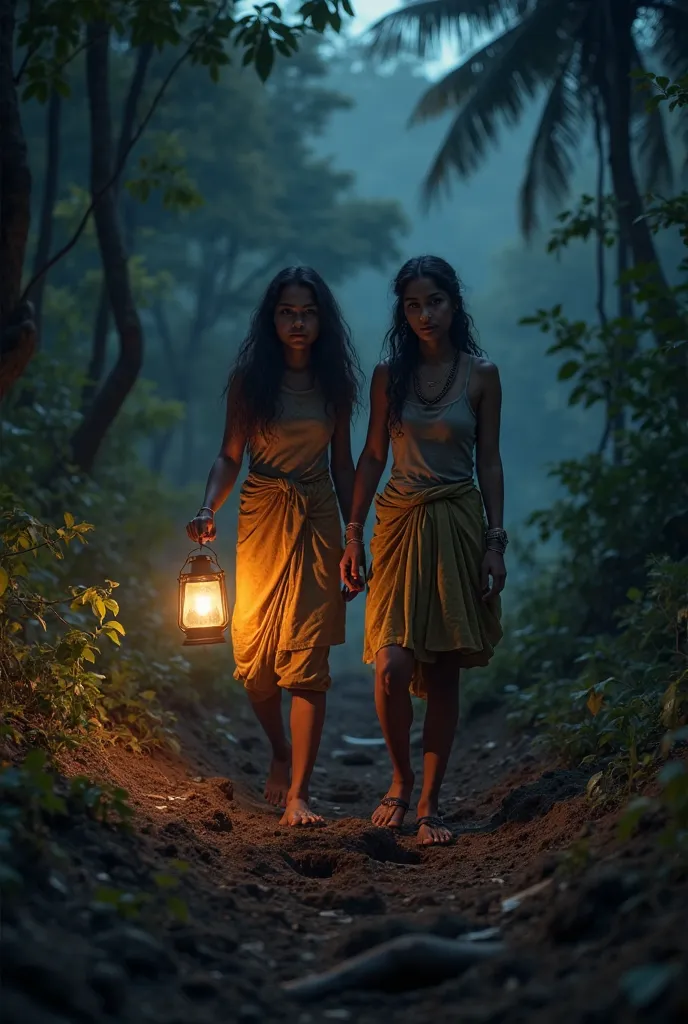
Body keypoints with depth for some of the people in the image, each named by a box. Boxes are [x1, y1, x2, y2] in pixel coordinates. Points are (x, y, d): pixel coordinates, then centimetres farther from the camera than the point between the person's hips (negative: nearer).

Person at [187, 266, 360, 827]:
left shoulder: (335, 382, 3)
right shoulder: (249, 377, -1)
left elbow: (342, 463, 9)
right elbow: (230, 455, 1)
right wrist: (208, 509, -17)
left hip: (318, 519, 0)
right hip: (261, 516, 0)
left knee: (307, 659, -7)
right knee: (254, 656, 3)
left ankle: (297, 792, -4)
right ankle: (282, 754, 31)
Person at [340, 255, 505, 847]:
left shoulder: (481, 375, 2)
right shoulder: (389, 374, 6)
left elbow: (490, 463, 4)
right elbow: (373, 456, 10)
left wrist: (496, 541, -3)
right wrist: (354, 534, 5)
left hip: (459, 525, -1)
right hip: (400, 522, 1)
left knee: (443, 673, 1)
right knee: (393, 668, -11)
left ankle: (430, 803, 11)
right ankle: (401, 780, 14)